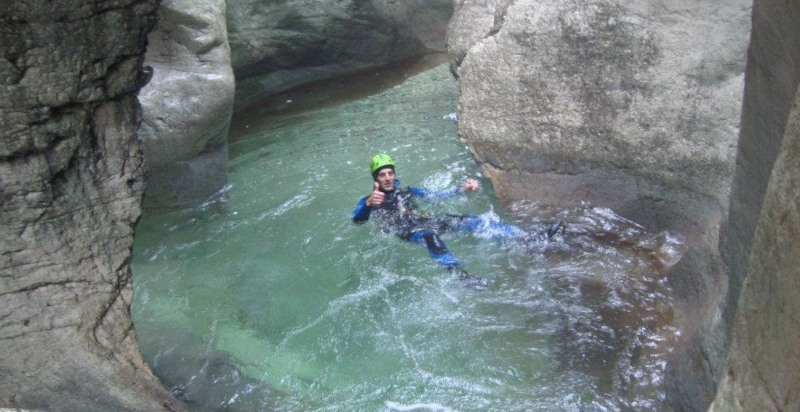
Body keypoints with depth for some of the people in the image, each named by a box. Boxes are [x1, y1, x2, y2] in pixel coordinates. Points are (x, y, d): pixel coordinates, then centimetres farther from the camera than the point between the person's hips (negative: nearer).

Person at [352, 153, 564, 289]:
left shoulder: (406, 191, 26)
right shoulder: (369, 201, 10)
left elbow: (437, 195, 22)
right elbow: (357, 220, -10)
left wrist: (462, 190, 6)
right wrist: (368, 204, -34)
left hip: (425, 221, 5)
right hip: (407, 232, -5)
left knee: (469, 220, -14)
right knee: (430, 237, -41)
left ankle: (532, 238, -21)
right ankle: (461, 275, -64)